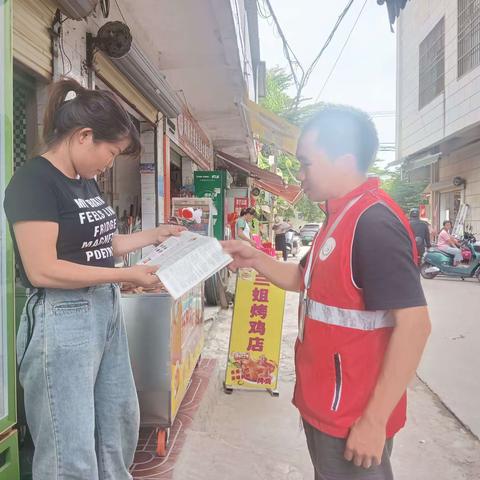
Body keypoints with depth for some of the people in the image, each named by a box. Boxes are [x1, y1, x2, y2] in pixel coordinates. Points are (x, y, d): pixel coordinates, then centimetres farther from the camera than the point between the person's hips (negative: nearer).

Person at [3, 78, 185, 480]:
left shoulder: (87, 182, 11)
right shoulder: (33, 181, -14)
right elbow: (42, 270, -21)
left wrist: (153, 235, 9)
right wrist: (126, 275, -20)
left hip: (108, 310, 9)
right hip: (63, 318, -9)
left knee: (121, 425, 20)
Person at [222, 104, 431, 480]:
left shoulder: (374, 223, -24)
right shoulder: (344, 217, 7)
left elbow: (414, 325, -28)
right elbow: (307, 281, 17)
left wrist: (374, 420, -25)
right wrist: (256, 260, 4)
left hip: (353, 415, -9)